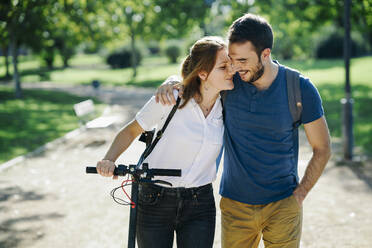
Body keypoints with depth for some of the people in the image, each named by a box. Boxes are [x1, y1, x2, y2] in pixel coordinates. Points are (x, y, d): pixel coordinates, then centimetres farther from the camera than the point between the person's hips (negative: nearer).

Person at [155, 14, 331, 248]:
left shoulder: (300, 88, -10)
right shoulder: (229, 79, -7)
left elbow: (322, 149, 0)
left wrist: (299, 196, -5)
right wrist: (169, 84, -12)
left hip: (283, 205, -1)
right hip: (235, 204, 1)